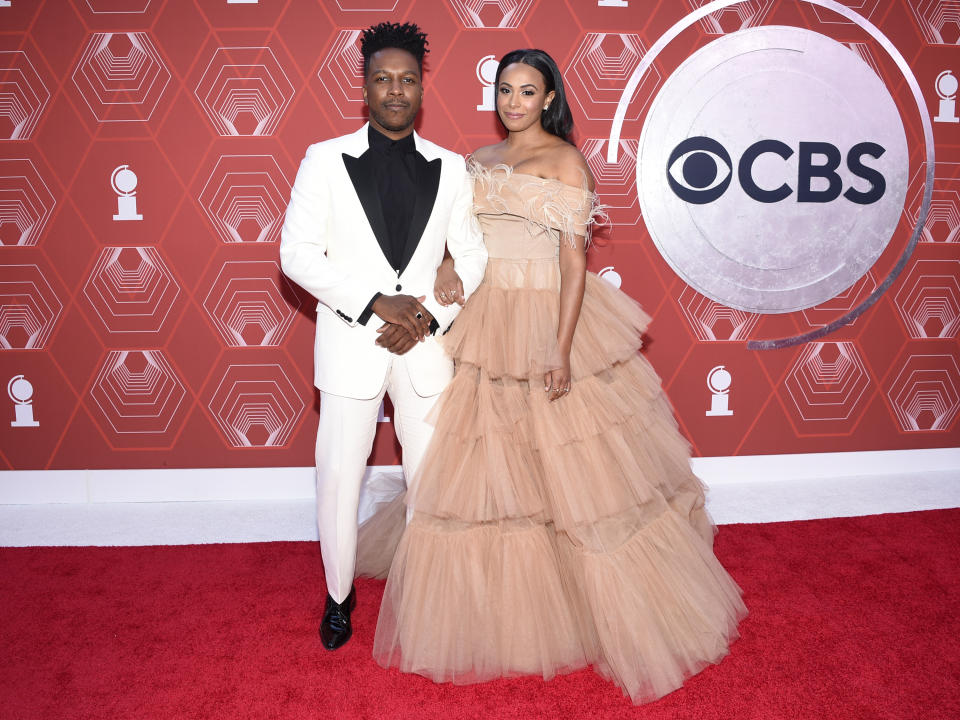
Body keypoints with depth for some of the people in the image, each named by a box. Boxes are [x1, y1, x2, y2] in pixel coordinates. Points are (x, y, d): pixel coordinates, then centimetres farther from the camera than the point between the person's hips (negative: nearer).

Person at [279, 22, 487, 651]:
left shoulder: (450, 169, 6)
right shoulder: (326, 160, 0)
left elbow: (473, 258, 8)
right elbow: (297, 253, -5)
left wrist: (430, 318, -8)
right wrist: (374, 304, -15)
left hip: (427, 349, 2)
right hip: (351, 347, -1)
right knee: (339, 478, 7)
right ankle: (339, 596, 28)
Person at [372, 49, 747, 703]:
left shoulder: (565, 160, -4)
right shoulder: (480, 159, 15)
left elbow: (574, 262, -11)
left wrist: (562, 350, -19)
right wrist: (448, 268, -9)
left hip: (545, 322, -6)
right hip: (485, 324, 6)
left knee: (567, 473, 0)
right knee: (484, 471, 11)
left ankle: (615, 617, 19)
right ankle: (495, 617, 30)